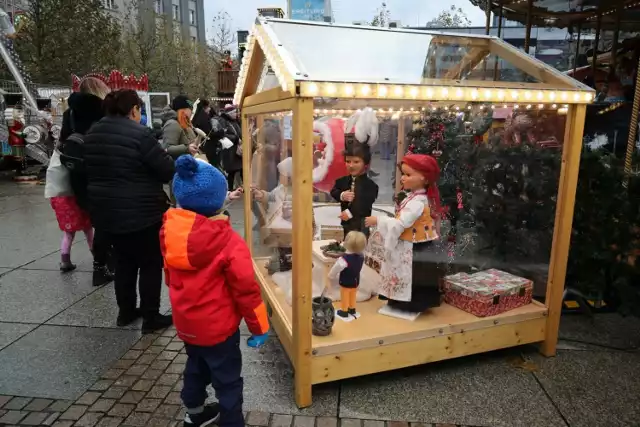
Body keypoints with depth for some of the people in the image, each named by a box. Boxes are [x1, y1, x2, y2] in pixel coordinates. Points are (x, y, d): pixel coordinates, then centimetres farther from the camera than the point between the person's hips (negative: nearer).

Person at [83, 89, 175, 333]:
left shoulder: (93, 133, 7)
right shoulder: (139, 133, -19)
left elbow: (92, 171, 18)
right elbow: (167, 170, -16)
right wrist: (179, 166, 4)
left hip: (105, 209, 8)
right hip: (141, 211, -8)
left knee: (124, 260, 20)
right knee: (151, 263, 6)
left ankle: (126, 311, 31)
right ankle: (151, 318, 12)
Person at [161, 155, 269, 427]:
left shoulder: (168, 230, -9)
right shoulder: (228, 242, -28)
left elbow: (170, 276, 6)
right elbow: (245, 288, -20)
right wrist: (259, 326, -7)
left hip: (185, 321, 7)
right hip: (217, 325, -7)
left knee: (196, 365, 29)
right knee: (227, 379, 12)